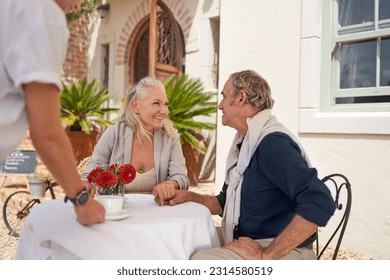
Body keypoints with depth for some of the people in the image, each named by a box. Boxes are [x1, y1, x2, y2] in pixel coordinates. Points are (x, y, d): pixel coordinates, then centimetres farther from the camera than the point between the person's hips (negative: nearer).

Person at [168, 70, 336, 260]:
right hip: (249, 243, 9)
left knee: (201, 262, -30)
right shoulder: (244, 144, 13)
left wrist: (266, 255, -25)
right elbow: (225, 205, 22)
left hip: (284, 252, -9)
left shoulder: (273, 143, -19)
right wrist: (190, 197, 5)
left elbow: (320, 203, -30)